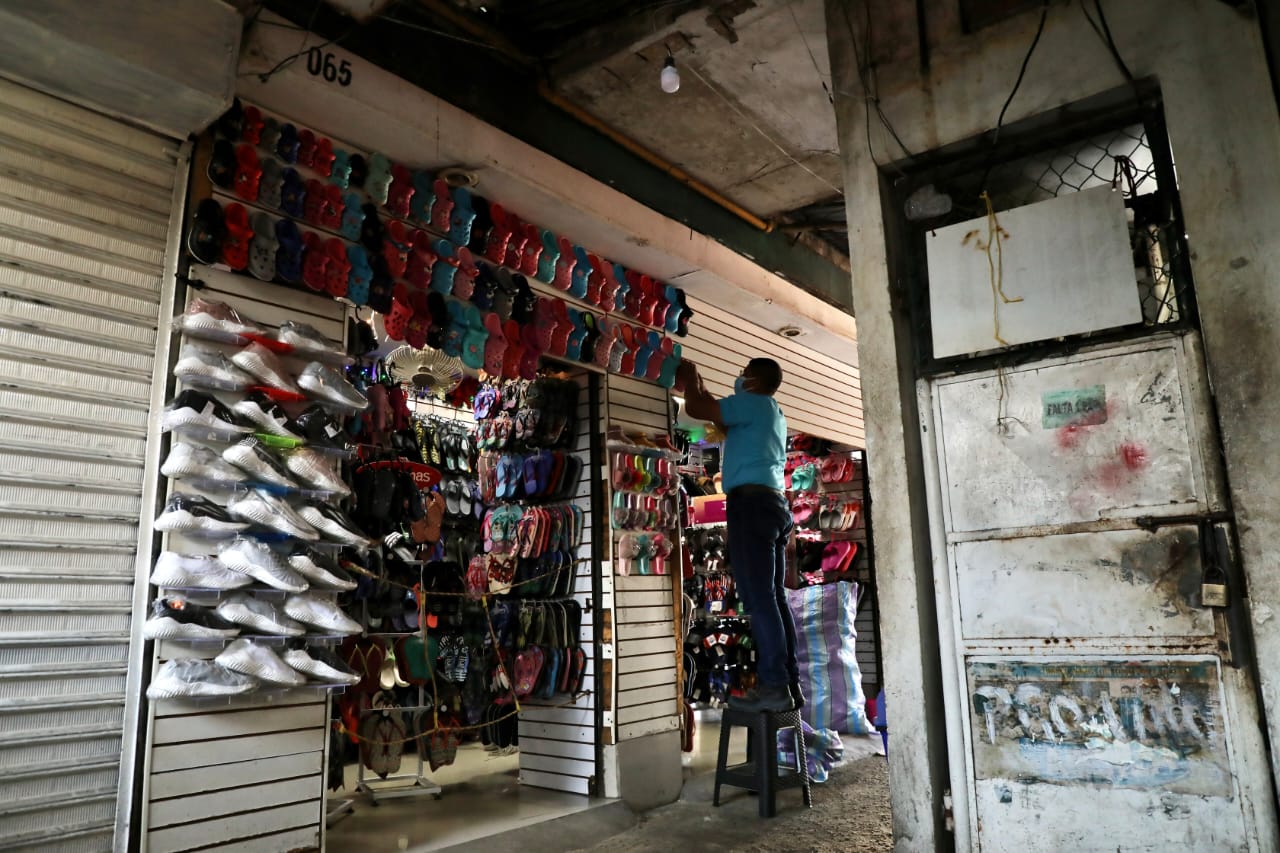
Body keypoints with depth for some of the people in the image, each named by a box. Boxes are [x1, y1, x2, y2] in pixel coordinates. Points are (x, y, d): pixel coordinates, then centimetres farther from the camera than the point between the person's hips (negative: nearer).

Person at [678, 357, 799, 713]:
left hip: (752, 501, -9)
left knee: (758, 598, -12)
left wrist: (689, 379, 15)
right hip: (774, 503, 9)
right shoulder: (773, 414, 27)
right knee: (773, 596, 6)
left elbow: (696, 409, -4)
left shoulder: (752, 403, 0)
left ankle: (774, 687, -14)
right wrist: (699, 386, 42)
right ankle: (790, 684, 6)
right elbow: (726, 426, 39)